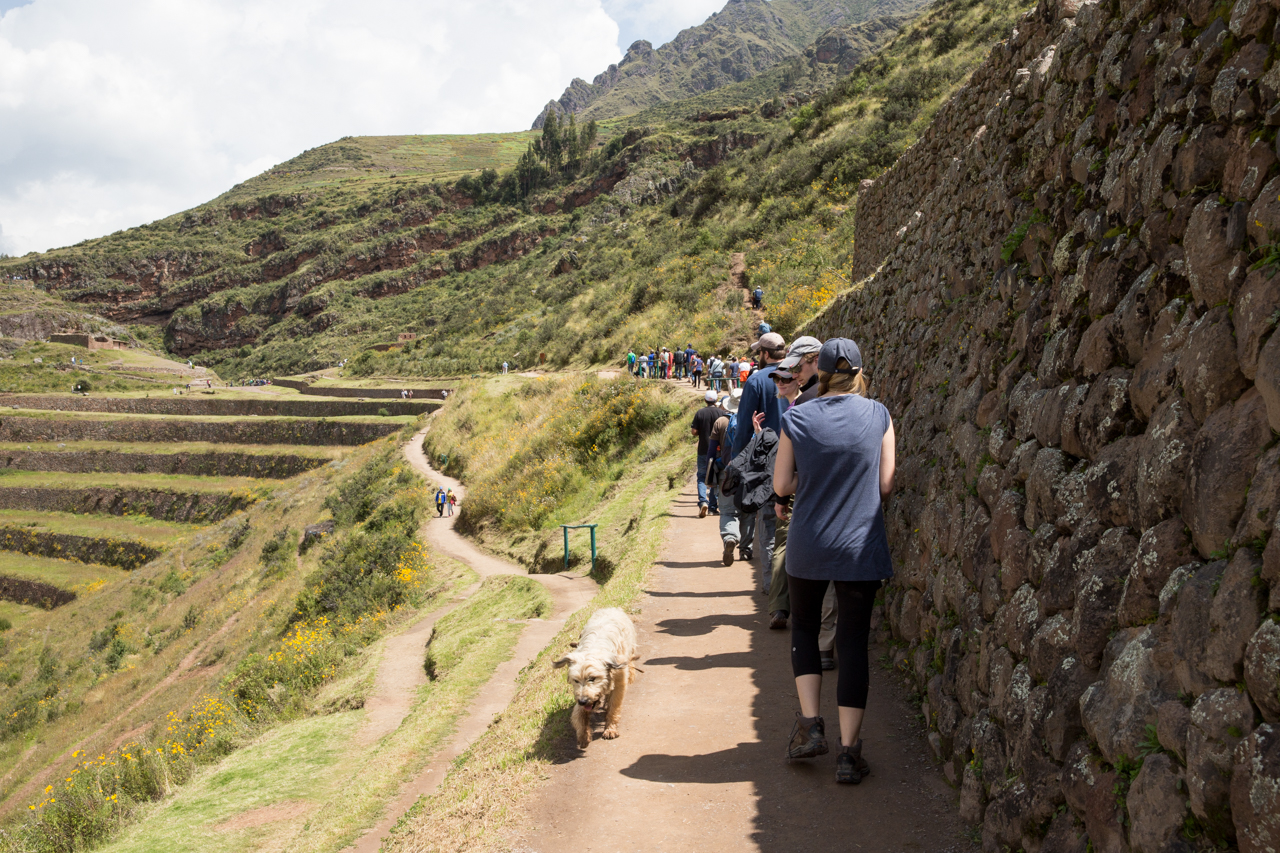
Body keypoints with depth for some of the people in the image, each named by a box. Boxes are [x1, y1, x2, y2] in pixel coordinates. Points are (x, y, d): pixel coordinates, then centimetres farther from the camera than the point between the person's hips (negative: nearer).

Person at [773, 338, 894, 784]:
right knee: (853, 641, 6)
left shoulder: (796, 418, -5)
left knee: (804, 626, 21)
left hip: (809, 546, 0)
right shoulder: (878, 416, -5)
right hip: (860, 546, 0)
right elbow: (886, 486, -2)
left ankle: (810, 722, 13)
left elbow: (781, 485, -1)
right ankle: (849, 751, 6)